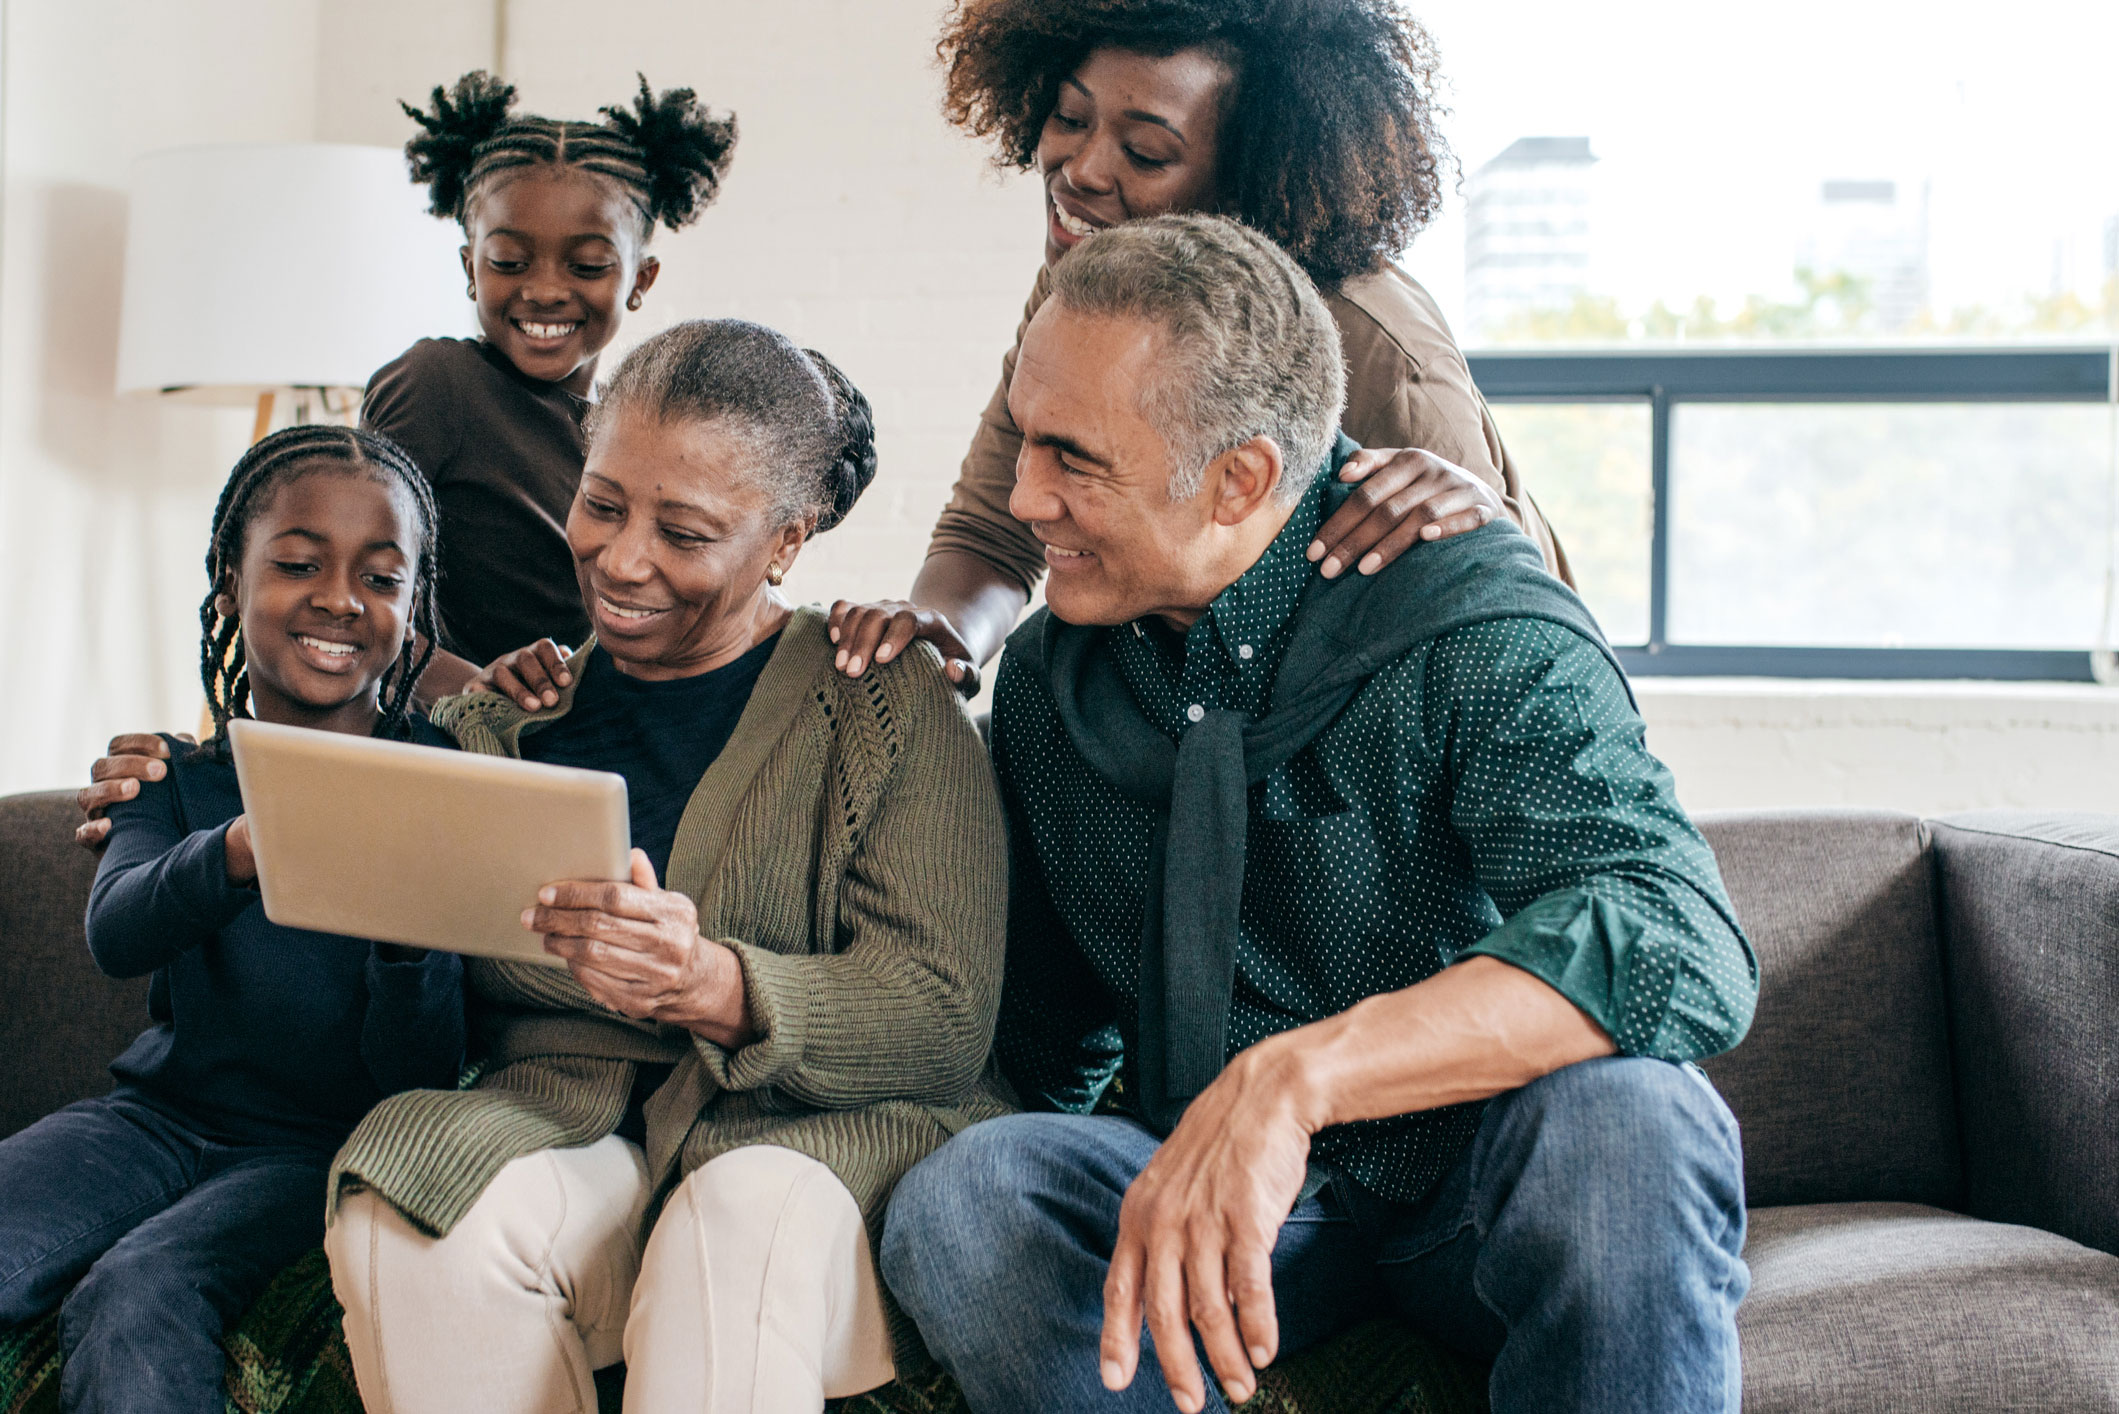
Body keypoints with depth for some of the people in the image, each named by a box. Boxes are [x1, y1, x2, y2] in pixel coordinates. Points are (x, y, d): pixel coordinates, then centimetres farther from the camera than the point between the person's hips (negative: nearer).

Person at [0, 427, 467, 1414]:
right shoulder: (177, 777, 5)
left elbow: (421, 1075, -8)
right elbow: (115, 938, -18)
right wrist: (240, 852, -40)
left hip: (328, 1143, -3)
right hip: (164, 1109, 3)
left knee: (134, 1297, -31)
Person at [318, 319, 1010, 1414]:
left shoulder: (890, 706, 3)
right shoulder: (500, 716, 15)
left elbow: (945, 1019, -9)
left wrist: (710, 984, -26)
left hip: (827, 1135, -3)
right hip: (564, 1128, 4)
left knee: (750, 1218, -38)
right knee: (396, 1210, -29)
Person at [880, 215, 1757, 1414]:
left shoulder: (1478, 628, -16)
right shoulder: (1051, 676, 2)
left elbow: (1682, 951, -34)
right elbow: (1050, 1042, 17)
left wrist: (1291, 1077, -44)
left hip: (1479, 1195, -3)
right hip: (1194, 1205, 4)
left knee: (1621, 1124, -37)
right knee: (959, 1198, -26)